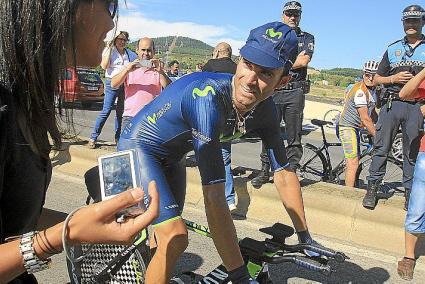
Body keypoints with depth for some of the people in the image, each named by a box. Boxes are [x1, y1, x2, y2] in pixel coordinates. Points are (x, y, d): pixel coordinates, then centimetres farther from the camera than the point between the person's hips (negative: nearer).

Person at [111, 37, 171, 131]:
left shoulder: (158, 69, 9)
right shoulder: (129, 67, 11)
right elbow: (113, 85, -3)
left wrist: (161, 72, -22)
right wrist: (127, 70, -18)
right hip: (130, 116, 1)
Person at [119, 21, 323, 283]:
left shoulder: (264, 110, -18)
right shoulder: (209, 98, -40)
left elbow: (284, 174, -7)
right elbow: (214, 200, -42)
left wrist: (305, 237, -1)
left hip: (170, 155, 7)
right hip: (140, 145, -7)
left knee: (168, 233, 22)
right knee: (175, 238, -21)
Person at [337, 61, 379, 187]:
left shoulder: (372, 90, 9)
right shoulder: (360, 90, -21)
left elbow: (373, 112, 18)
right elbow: (365, 118, -22)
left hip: (354, 127, 11)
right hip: (346, 127, -11)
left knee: (353, 162, 19)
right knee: (353, 164, -14)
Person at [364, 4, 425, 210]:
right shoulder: (393, 49, 15)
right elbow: (377, 79, 14)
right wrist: (394, 79, -4)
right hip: (391, 103, 1)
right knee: (381, 148, -1)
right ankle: (372, 188, 5)